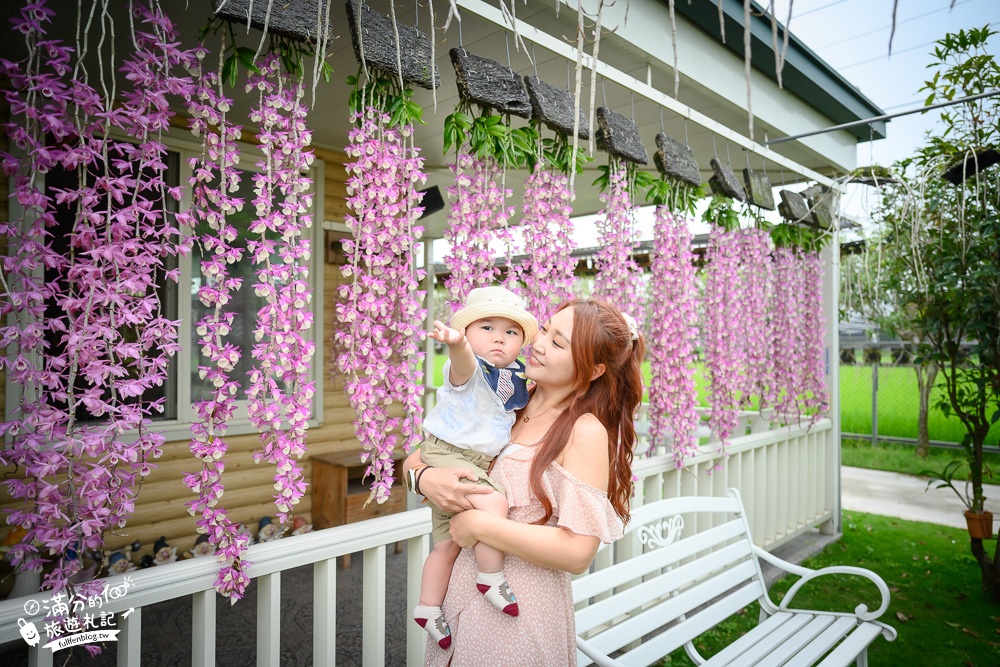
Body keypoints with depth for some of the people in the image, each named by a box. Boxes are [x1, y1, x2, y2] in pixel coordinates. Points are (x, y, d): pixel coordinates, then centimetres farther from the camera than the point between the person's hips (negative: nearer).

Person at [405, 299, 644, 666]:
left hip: (518, 615, -5)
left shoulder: (586, 432, -16)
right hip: (459, 595, 5)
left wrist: (480, 524, -20)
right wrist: (425, 478, -17)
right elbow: (413, 458, 5)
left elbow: (577, 553, -21)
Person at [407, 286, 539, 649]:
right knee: (494, 501, -28)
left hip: (473, 464, 8)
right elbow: (462, 362, -48)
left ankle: (428, 607, 30)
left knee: (446, 544, 16)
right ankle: (491, 578, -8)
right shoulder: (470, 368, -21)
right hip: (445, 454, -8)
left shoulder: (516, 375, 3)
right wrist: (456, 343, -68)